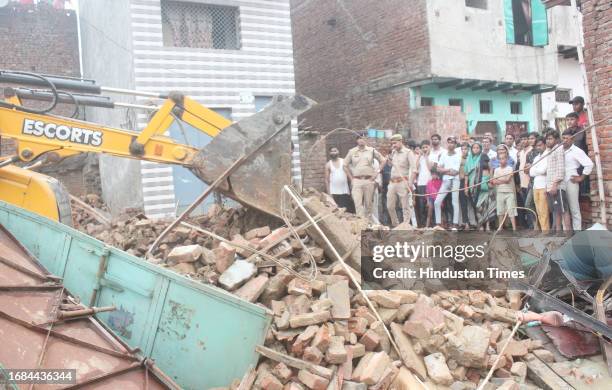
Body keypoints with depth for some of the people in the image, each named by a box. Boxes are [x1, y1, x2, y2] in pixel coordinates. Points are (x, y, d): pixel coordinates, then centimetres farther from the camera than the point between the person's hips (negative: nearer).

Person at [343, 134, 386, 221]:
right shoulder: (352, 152, 6)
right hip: (357, 181, 0)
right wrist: (351, 179, 5)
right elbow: (345, 165, 12)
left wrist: (376, 173, 3)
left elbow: (382, 161, 10)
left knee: (368, 204, 6)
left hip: (369, 181, 0)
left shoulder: (372, 150, 5)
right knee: (358, 204, -10)